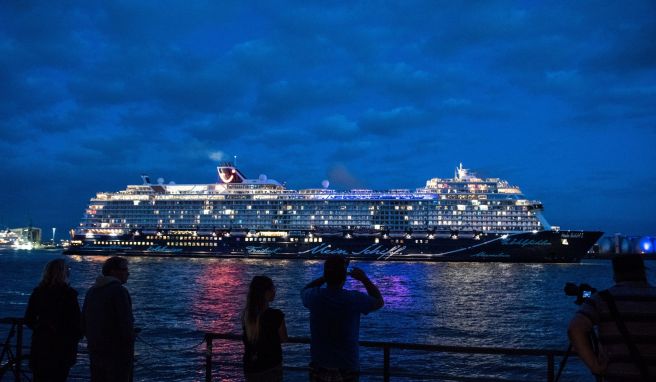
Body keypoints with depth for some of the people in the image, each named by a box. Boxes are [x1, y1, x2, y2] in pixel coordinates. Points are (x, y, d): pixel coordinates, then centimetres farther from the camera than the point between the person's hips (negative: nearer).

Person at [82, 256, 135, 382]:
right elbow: (126, 323, -19)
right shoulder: (119, 291, -15)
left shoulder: (92, 291, 10)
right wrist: (130, 351, -10)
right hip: (117, 353, -8)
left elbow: (84, 321, 14)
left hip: (95, 350, 8)